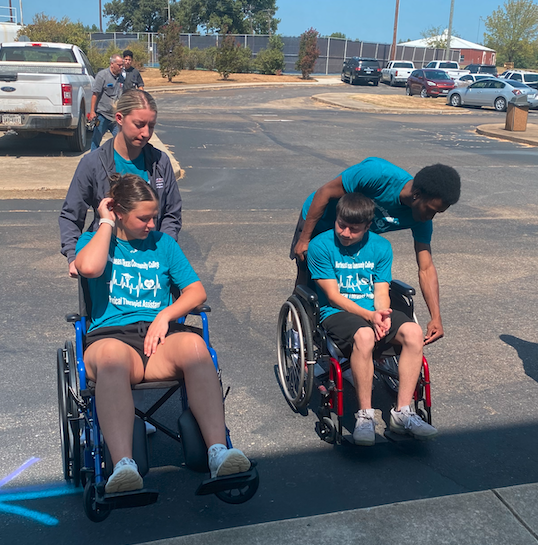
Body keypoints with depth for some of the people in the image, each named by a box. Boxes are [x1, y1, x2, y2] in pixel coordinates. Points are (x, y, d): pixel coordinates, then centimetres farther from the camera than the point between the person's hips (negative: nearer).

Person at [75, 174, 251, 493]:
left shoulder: (163, 243, 22)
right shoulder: (94, 239, 16)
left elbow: (197, 291, 14)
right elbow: (89, 267, -11)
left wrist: (165, 315, -4)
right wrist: (106, 223, 3)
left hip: (161, 334, 2)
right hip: (111, 334, -1)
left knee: (193, 344, -35)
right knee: (112, 355, -40)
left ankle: (219, 452, -41)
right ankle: (123, 467, -50)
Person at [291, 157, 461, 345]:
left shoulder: (422, 221, -20)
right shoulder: (378, 173, -38)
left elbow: (426, 268, -18)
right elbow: (326, 192, -30)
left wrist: (436, 317, -28)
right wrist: (304, 239, -26)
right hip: (318, 220, -4)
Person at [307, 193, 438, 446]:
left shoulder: (381, 247, 7)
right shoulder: (320, 246, -5)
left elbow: (381, 292, 4)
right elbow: (333, 296, -9)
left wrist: (383, 315, -19)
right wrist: (369, 316, -21)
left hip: (374, 311, 4)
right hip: (337, 312, -4)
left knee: (413, 331, -25)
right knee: (364, 336, -38)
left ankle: (402, 412, -18)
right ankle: (365, 416, -24)